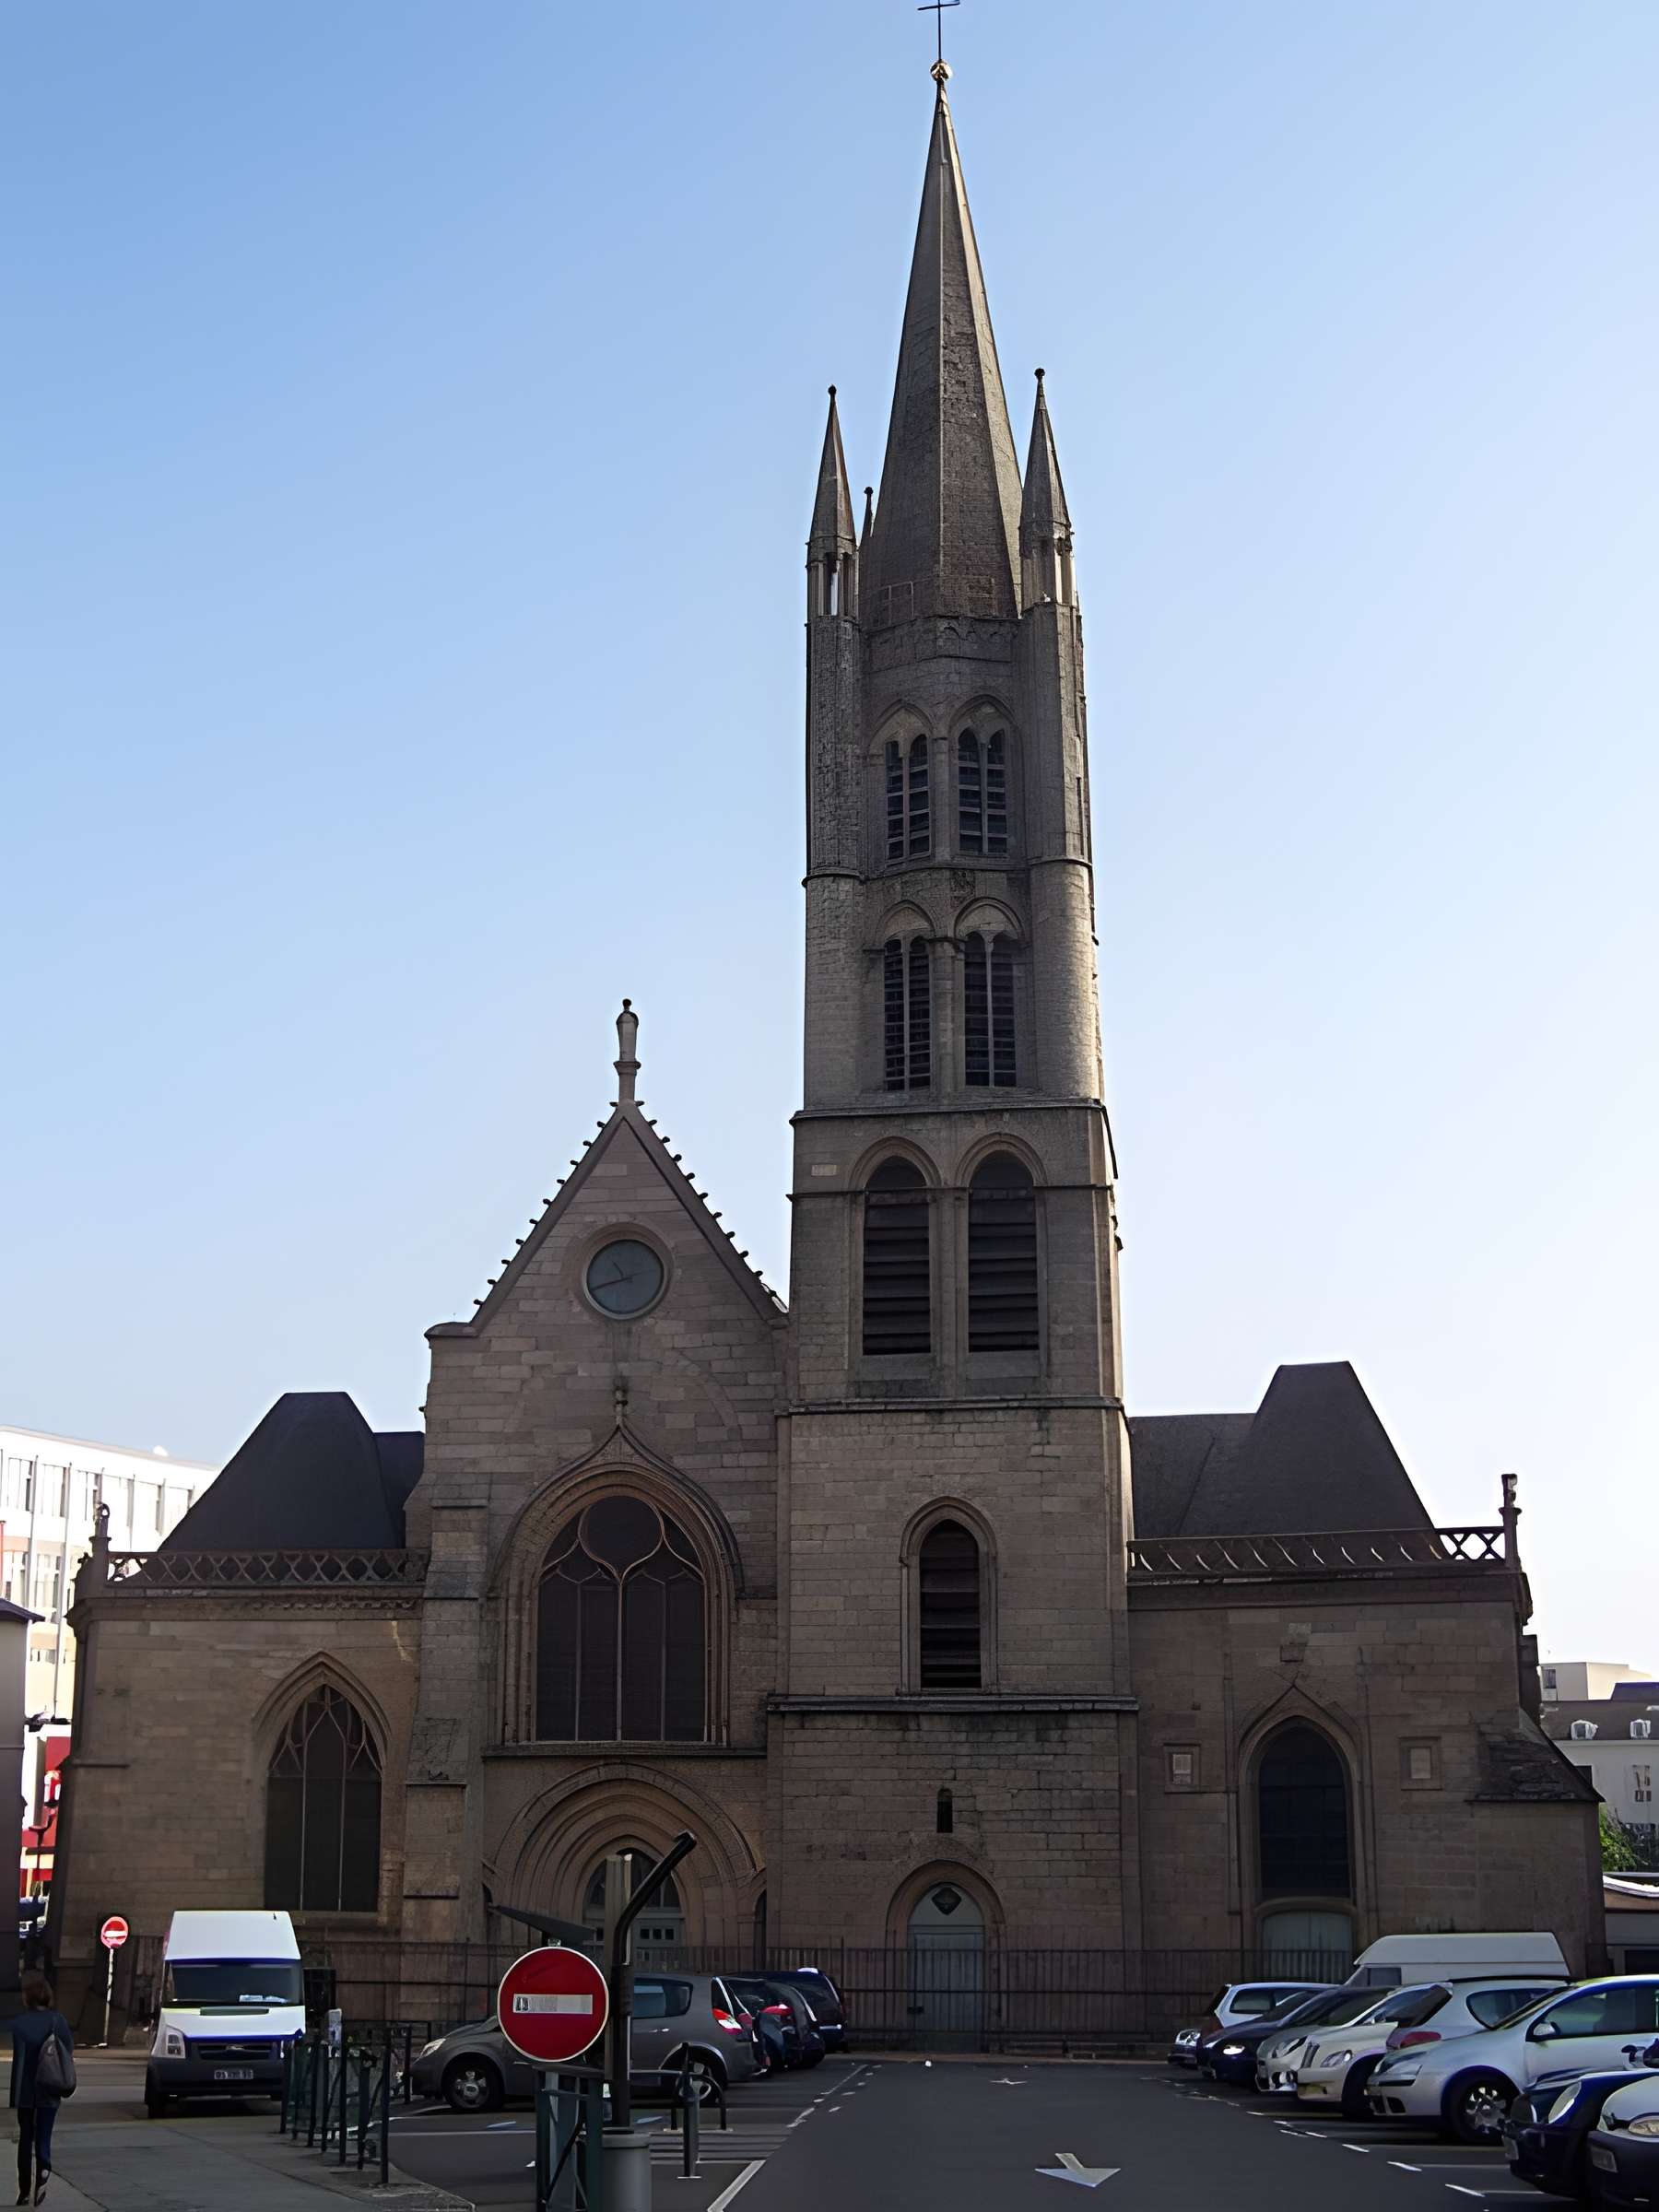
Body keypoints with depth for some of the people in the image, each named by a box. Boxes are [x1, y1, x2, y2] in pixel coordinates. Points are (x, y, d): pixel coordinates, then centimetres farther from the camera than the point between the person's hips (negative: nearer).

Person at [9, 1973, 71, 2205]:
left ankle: (24, 2191, 17)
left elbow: (19, 2057, -13)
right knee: (43, 2138, 5)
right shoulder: (56, 2019, -4)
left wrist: (14, 2093, -10)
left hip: (26, 2091, -1)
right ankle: (42, 2174, -23)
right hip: (49, 2091, 1)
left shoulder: (20, 2022, -9)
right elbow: (69, 2046, -5)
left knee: (25, 2138, 14)